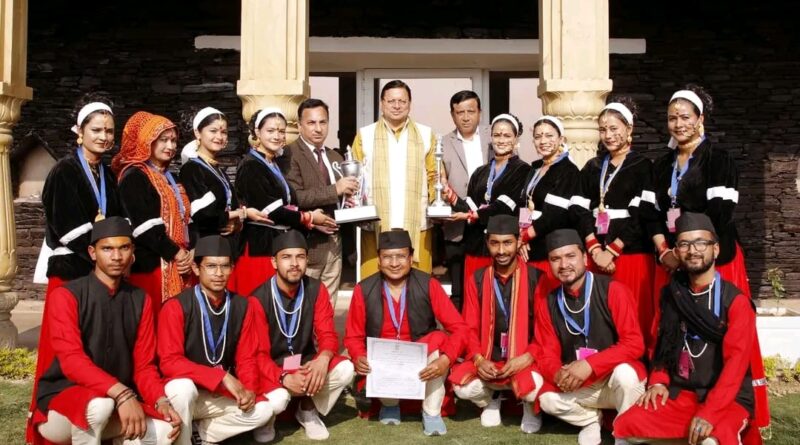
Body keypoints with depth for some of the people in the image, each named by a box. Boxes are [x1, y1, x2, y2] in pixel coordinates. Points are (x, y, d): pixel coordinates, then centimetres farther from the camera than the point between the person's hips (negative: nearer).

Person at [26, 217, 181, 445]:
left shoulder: (140, 300, 3)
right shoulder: (65, 296, -10)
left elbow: (144, 365, 1)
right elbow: (72, 360, -23)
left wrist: (161, 401, -19)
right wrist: (122, 394, -35)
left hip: (117, 401, 4)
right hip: (61, 402, -4)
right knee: (99, 405, -37)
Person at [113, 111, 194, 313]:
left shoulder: (169, 177, 20)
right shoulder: (134, 177, -6)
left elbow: (185, 218, 16)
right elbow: (144, 226, -15)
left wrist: (190, 251, 0)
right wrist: (176, 253, -12)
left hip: (180, 264, 8)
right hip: (151, 265, -8)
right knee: (157, 320, -11)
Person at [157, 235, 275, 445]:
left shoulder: (243, 306, -2)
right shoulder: (176, 307, -16)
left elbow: (246, 358, 3)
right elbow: (169, 362, -21)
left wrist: (249, 390, -18)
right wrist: (223, 377, -27)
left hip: (220, 395, 5)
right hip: (182, 393, -4)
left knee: (263, 410, -15)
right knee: (183, 387, -36)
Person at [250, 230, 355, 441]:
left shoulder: (316, 289, -6)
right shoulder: (259, 299, -17)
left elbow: (328, 335, -8)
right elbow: (259, 354, -17)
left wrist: (323, 359, -33)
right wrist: (285, 378, -36)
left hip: (307, 363, 3)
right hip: (273, 370, -3)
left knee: (345, 369, -24)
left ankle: (308, 409, 4)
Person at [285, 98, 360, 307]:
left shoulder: (335, 157, 16)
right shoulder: (289, 154, -9)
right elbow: (293, 197, -20)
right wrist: (335, 190, -22)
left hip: (334, 243, 7)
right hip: (307, 244, -7)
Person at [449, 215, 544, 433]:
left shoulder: (536, 278, -7)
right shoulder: (477, 280, 2)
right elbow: (470, 328, 3)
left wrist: (527, 358, -21)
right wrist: (479, 360, -14)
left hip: (524, 361, -2)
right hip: (487, 361, 3)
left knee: (535, 388, -32)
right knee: (463, 386, -24)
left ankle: (530, 406, 9)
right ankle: (491, 399, 15)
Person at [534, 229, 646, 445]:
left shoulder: (613, 290, -15)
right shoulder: (547, 304, -1)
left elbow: (634, 344, -19)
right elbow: (547, 355, 0)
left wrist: (590, 365, -30)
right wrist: (558, 374, -25)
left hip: (618, 380, -3)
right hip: (578, 386, 3)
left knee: (623, 373, -35)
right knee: (548, 399, -24)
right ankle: (592, 419, 7)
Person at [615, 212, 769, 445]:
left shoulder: (736, 301, -8)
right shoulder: (670, 294, 7)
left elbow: (736, 361, -17)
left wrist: (708, 413, -26)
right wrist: (658, 382, -4)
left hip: (728, 397, -4)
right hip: (681, 393, 4)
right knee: (626, 426, -17)